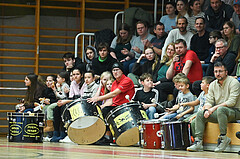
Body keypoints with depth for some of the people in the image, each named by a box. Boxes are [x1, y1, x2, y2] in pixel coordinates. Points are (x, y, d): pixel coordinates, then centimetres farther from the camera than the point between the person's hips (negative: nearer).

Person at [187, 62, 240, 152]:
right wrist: (207, 110, -16)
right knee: (200, 114, -10)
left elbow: (231, 102, -20)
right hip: (218, 113, 7)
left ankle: (223, 137, -28)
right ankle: (198, 142, -15)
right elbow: (209, 101, 8)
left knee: (221, 109, -37)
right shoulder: (213, 85, 10)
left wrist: (215, 108, -23)